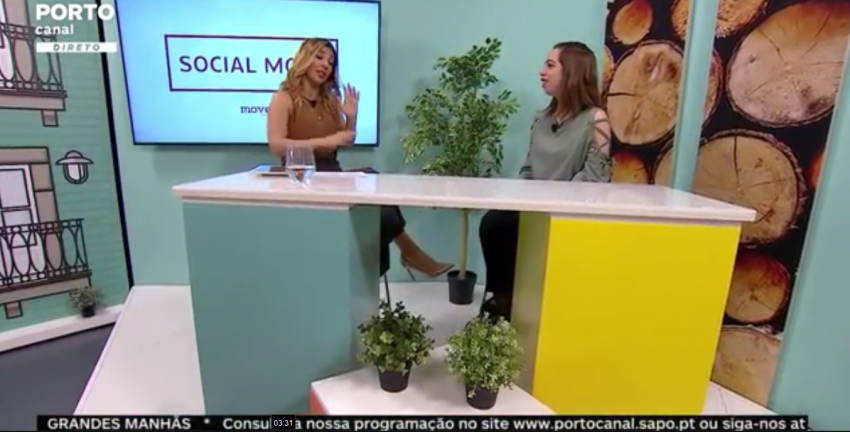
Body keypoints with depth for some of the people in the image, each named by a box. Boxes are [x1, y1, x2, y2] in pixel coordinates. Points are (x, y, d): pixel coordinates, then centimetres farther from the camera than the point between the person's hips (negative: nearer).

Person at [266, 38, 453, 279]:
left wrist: (351, 117, 2)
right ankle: (409, 252, -12)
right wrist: (323, 142, -21)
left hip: (332, 172, 6)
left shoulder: (331, 99, 16)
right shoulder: (284, 98, -1)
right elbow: (276, 146, -14)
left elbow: (348, 143, 19)